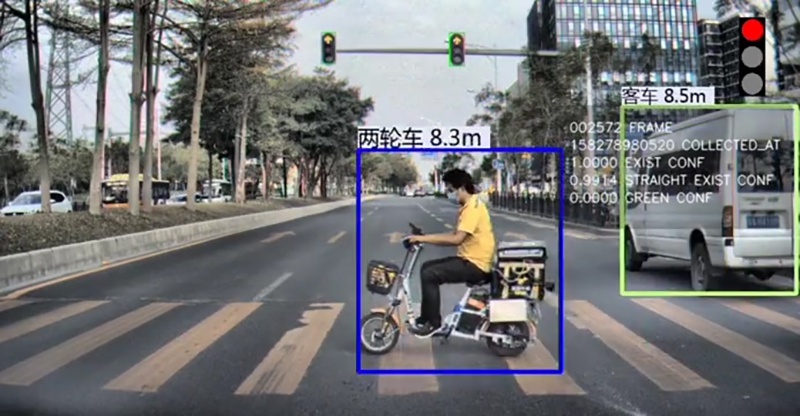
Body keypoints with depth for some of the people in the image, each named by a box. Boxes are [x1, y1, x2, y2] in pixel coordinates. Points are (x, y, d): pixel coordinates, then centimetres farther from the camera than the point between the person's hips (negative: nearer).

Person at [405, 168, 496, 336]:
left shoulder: (473, 207, -19)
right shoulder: (468, 206, 14)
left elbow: (456, 239, -28)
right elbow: (456, 236, 12)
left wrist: (423, 238, -24)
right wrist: (426, 237, 2)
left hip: (476, 264, -10)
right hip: (468, 259, 11)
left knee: (429, 275, -16)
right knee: (427, 267, 10)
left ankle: (433, 322, -4)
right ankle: (427, 317, 16)